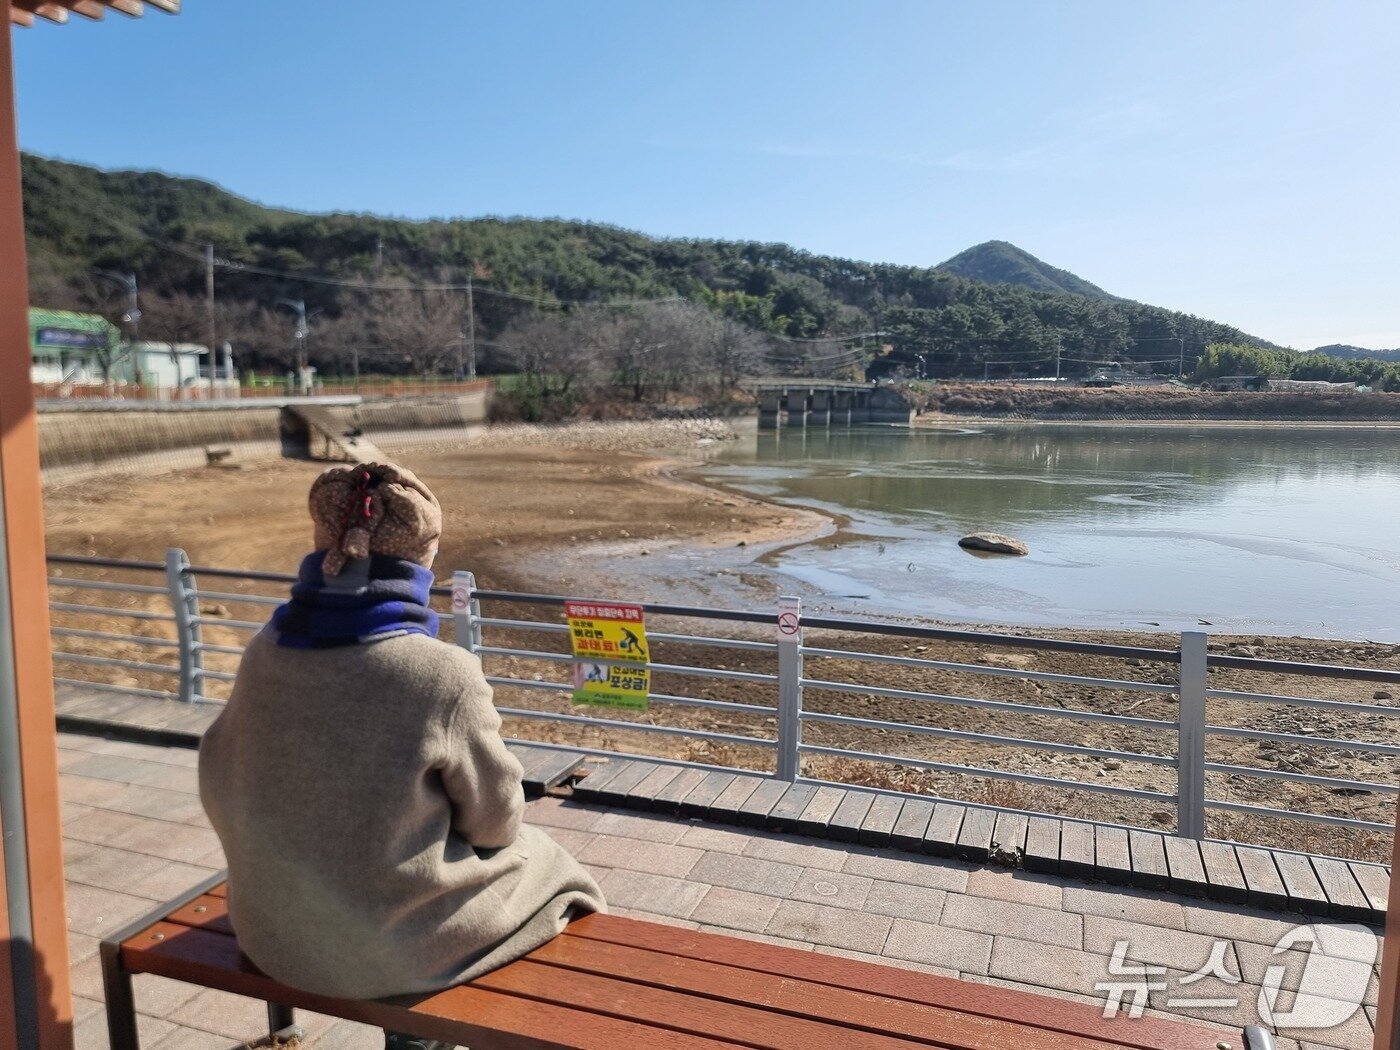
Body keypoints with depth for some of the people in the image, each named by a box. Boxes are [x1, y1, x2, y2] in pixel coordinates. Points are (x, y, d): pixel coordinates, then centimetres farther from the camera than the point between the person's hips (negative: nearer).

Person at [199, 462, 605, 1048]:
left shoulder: (266, 651, -10)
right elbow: (495, 820, -11)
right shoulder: (444, 675, -24)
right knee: (543, 863, 20)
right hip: (393, 949, -5)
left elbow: (220, 792, 3)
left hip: (271, 934, 6)